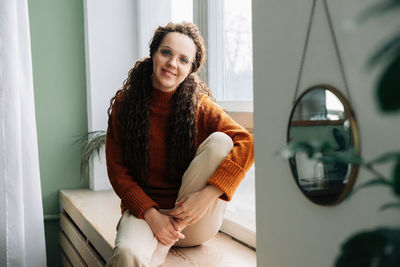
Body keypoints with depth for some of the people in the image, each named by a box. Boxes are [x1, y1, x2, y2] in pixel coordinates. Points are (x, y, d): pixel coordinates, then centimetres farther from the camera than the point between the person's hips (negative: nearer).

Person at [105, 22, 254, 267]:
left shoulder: (200, 106, -2)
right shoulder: (125, 104, 0)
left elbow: (247, 144, -16)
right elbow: (117, 170, -1)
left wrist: (207, 195, -27)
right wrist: (151, 215, -15)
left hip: (195, 226, 4)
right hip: (144, 210, -3)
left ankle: (162, 246, -18)